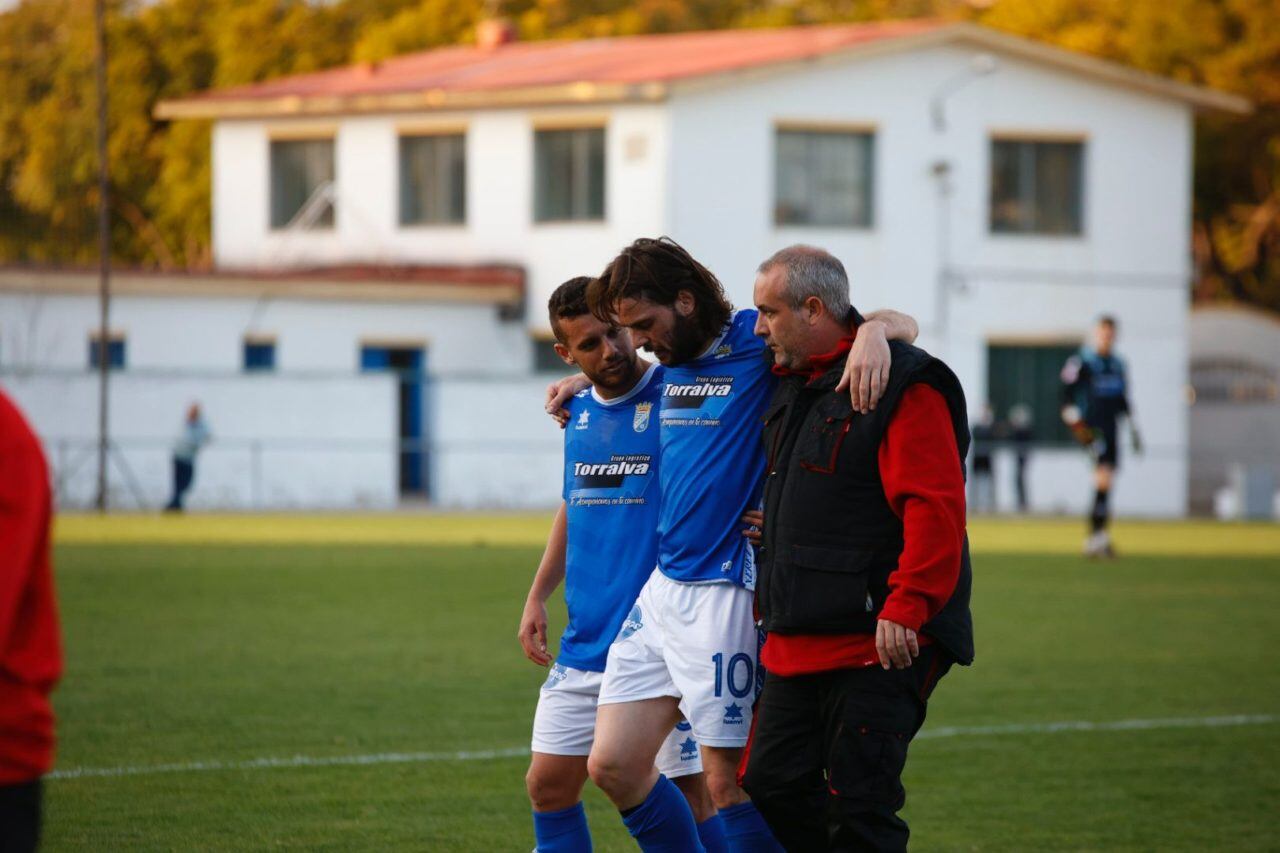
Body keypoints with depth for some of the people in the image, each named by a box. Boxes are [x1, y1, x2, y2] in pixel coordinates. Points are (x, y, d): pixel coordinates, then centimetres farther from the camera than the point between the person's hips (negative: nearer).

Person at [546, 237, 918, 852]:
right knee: (612, 765, 5)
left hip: (723, 593, -8)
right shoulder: (671, 362, 13)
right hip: (660, 588, 8)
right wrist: (587, 379, 29)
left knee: (729, 781, -4)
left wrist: (874, 332, -31)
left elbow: (898, 323, -10)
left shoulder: (755, 344, -8)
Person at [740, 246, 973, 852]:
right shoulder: (792, 387, 17)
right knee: (772, 790, 9)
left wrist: (906, 607, -25)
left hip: (881, 645, -9)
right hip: (796, 643, 9)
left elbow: (934, 507, -19)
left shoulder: (904, 387, -11)